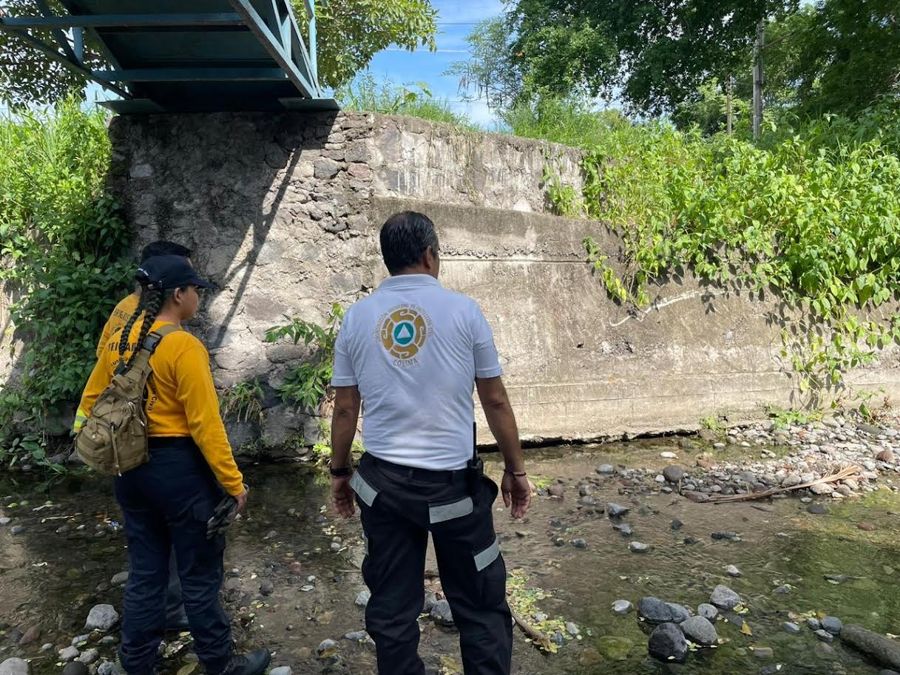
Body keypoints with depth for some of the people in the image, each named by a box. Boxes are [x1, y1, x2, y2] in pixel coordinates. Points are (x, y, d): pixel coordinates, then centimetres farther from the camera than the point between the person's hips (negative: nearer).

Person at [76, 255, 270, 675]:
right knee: (199, 574, 8)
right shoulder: (183, 346, -19)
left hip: (132, 467, 7)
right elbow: (205, 423, -21)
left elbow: (90, 402, 12)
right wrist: (233, 482, -15)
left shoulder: (120, 340, 4)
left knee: (145, 571, 20)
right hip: (179, 467, -7)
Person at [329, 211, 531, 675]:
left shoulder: (357, 317, 1)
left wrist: (339, 471, 18)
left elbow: (345, 408, 4)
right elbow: (495, 401, -1)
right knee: (480, 605, 15)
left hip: (382, 481, 3)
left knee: (392, 608, 16)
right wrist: (516, 469, 10)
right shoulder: (462, 310, -6)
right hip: (451, 482, -2)